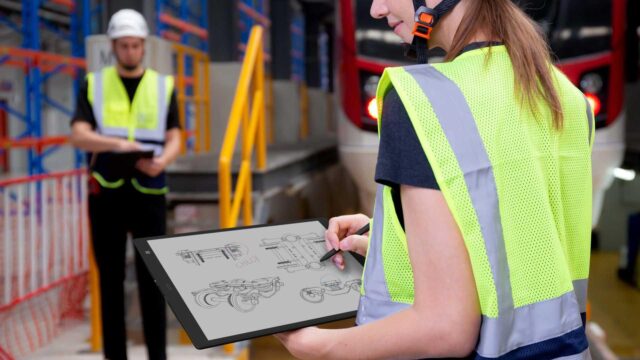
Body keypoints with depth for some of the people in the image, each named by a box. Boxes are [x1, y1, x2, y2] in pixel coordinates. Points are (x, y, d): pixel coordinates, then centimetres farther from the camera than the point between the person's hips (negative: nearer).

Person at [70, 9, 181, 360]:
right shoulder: (94, 85, 6)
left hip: (148, 192, 0)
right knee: (110, 278, 5)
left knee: (152, 277, 1)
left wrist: (162, 161, -20)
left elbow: (174, 139, 3)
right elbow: (78, 136, -6)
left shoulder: (163, 86, 9)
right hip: (105, 192, 0)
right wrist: (116, 143, -25)